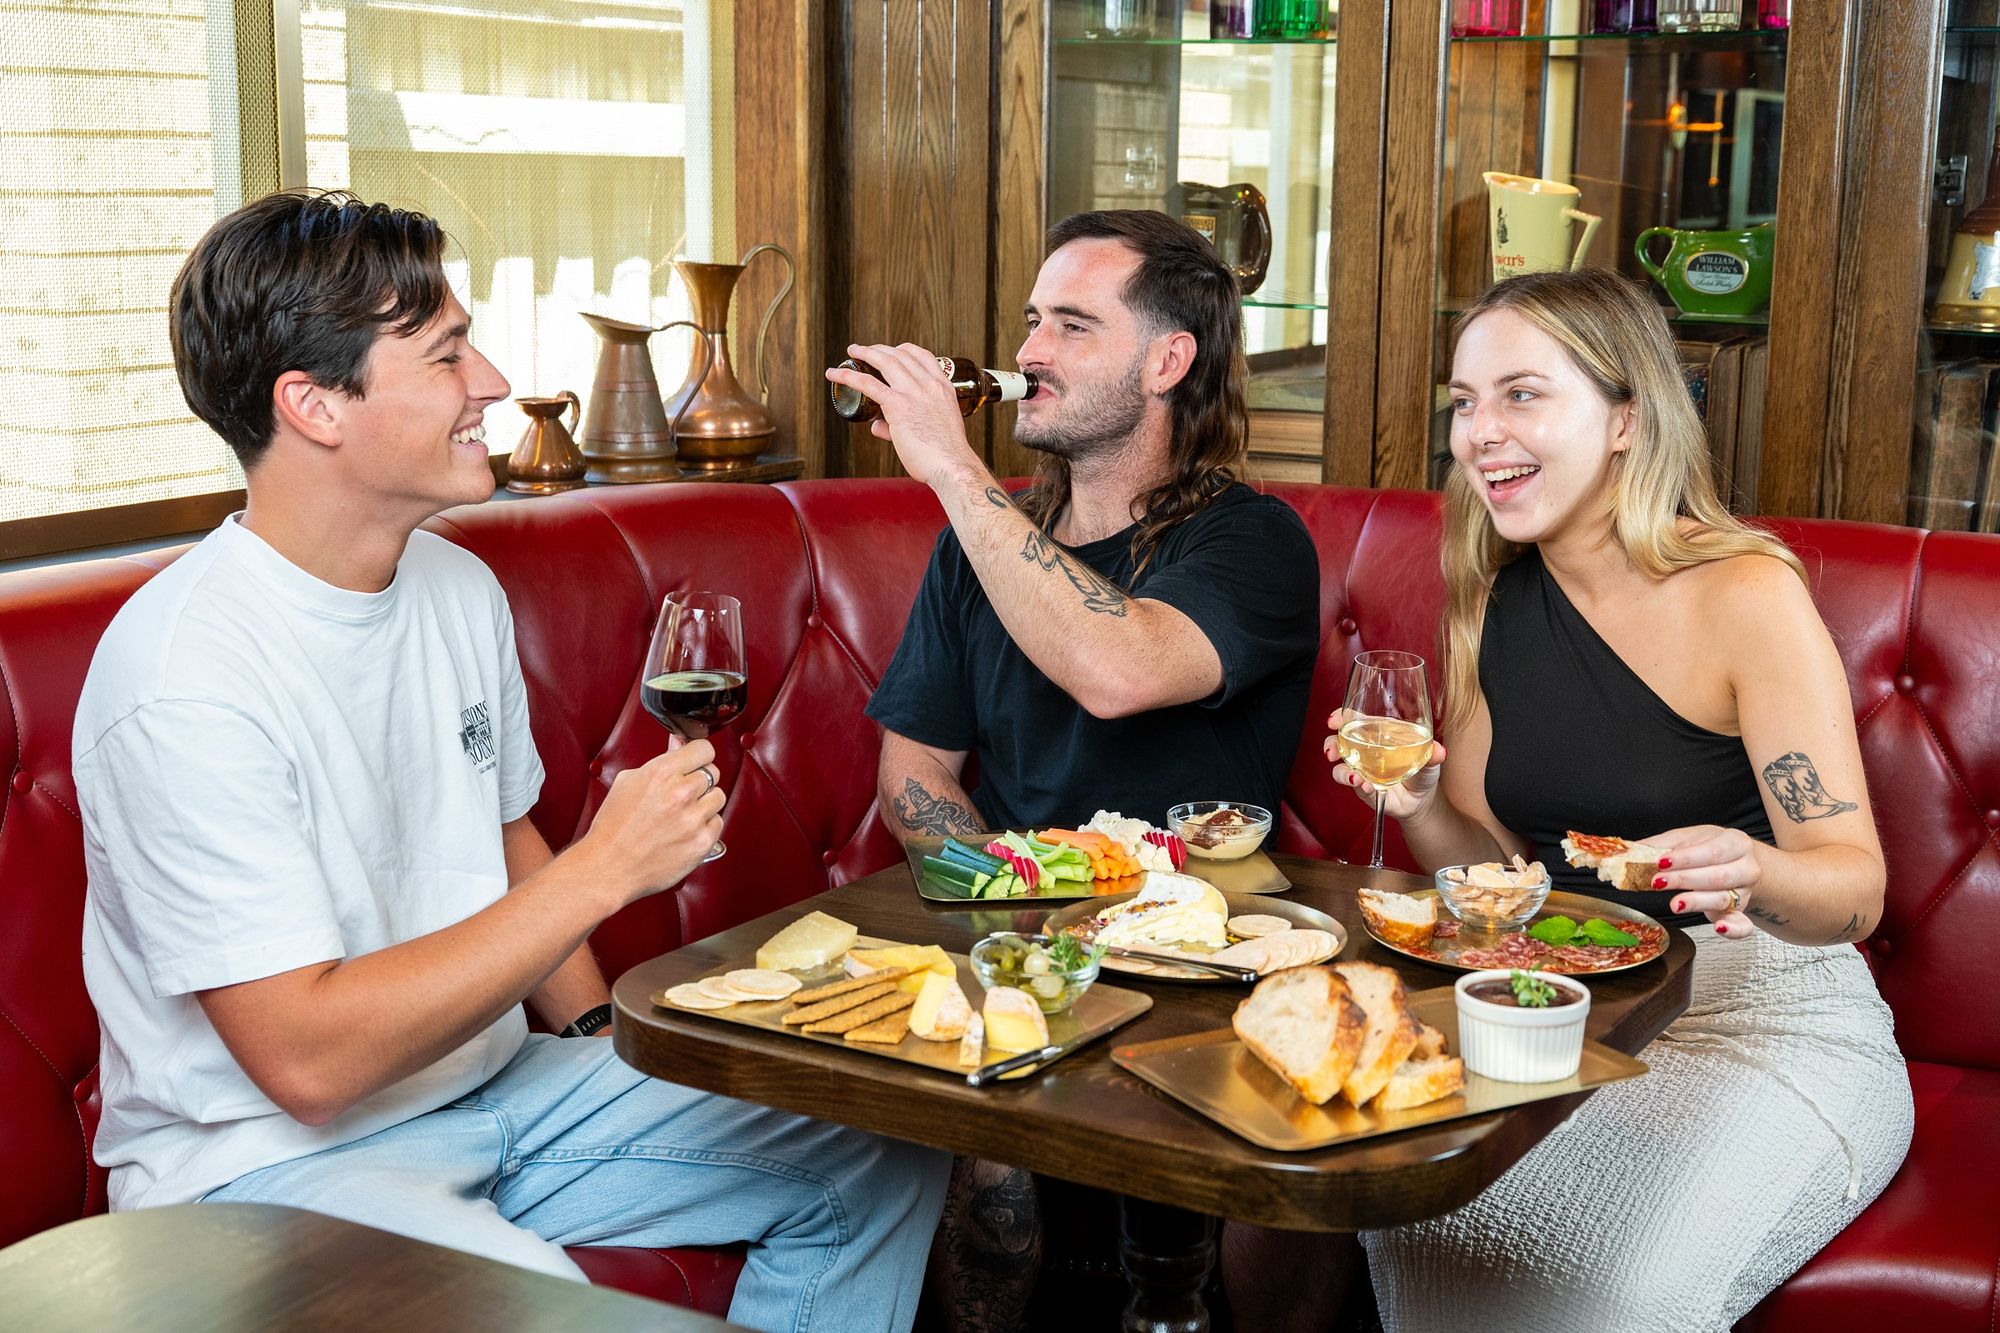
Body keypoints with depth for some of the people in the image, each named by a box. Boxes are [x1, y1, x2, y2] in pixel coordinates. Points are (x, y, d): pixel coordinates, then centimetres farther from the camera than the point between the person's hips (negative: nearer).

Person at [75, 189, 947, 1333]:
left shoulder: (460, 588, 4)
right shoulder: (186, 679, -23)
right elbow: (303, 1057, -26)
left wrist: (598, 1028, 4)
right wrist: (605, 867, -25)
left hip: (491, 1088, 8)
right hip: (272, 1157, -7)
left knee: (889, 1159, -1)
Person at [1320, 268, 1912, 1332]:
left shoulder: (1745, 595, -14)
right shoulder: (1495, 602, 5)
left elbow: (1857, 888, -14)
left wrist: (1752, 875, -36)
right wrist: (1422, 807, -12)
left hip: (1772, 1023, -5)